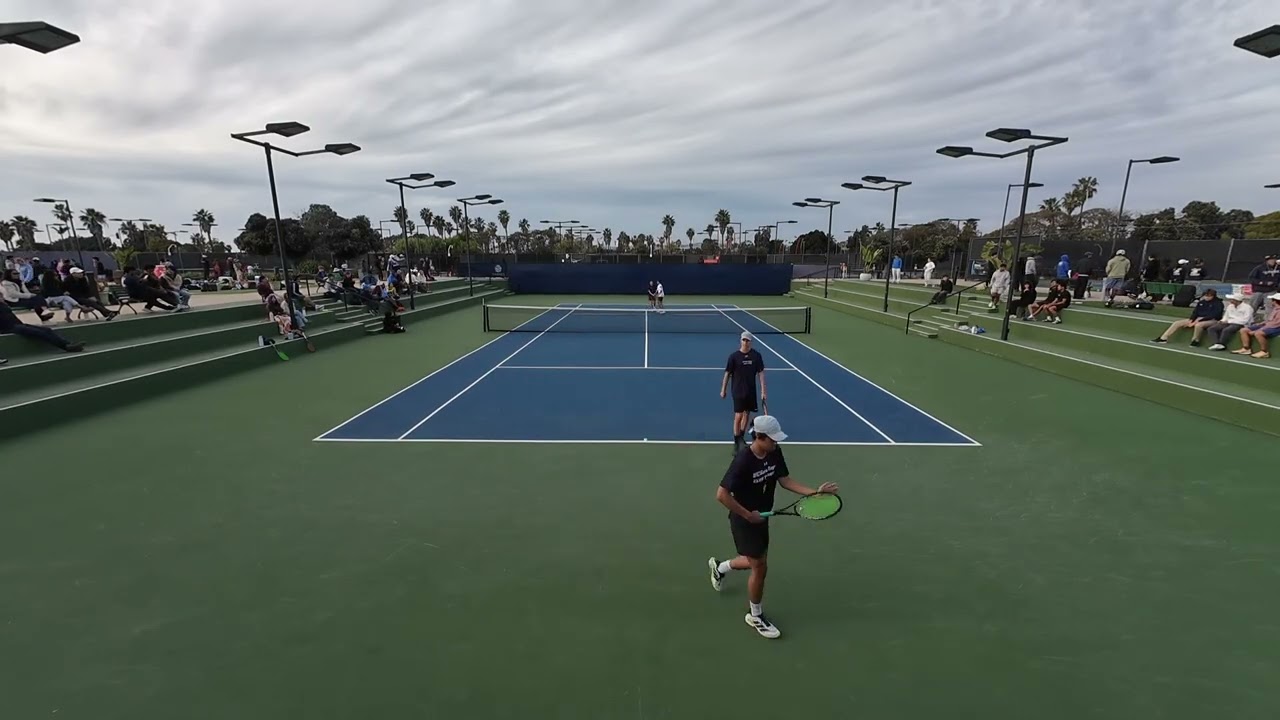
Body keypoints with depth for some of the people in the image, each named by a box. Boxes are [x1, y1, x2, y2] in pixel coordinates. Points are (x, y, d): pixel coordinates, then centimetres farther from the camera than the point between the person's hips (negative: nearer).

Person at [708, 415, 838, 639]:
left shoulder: (775, 453, -10)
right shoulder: (743, 461, -31)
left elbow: (785, 480, -5)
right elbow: (721, 494, -30)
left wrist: (815, 492, -16)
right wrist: (747, 514, -26)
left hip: (761, 518, 8)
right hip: (744, 521, -8)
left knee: (756, 561, 23)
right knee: (760, 567, 4)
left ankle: (719, 567, 52)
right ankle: (756, 616, 29)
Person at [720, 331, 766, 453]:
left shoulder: (756, 355, -4)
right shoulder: (734, 356, -9)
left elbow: (761, 373, -1)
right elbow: (727, 373, -2)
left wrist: (763, 391, -5)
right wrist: (723, 390, 1)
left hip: (751, 391, 3)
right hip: (738, 391, -3)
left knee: (747, 414, 13)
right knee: (738, 416, -4)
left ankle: (741, 438, 32)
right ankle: (736, 443, 7)